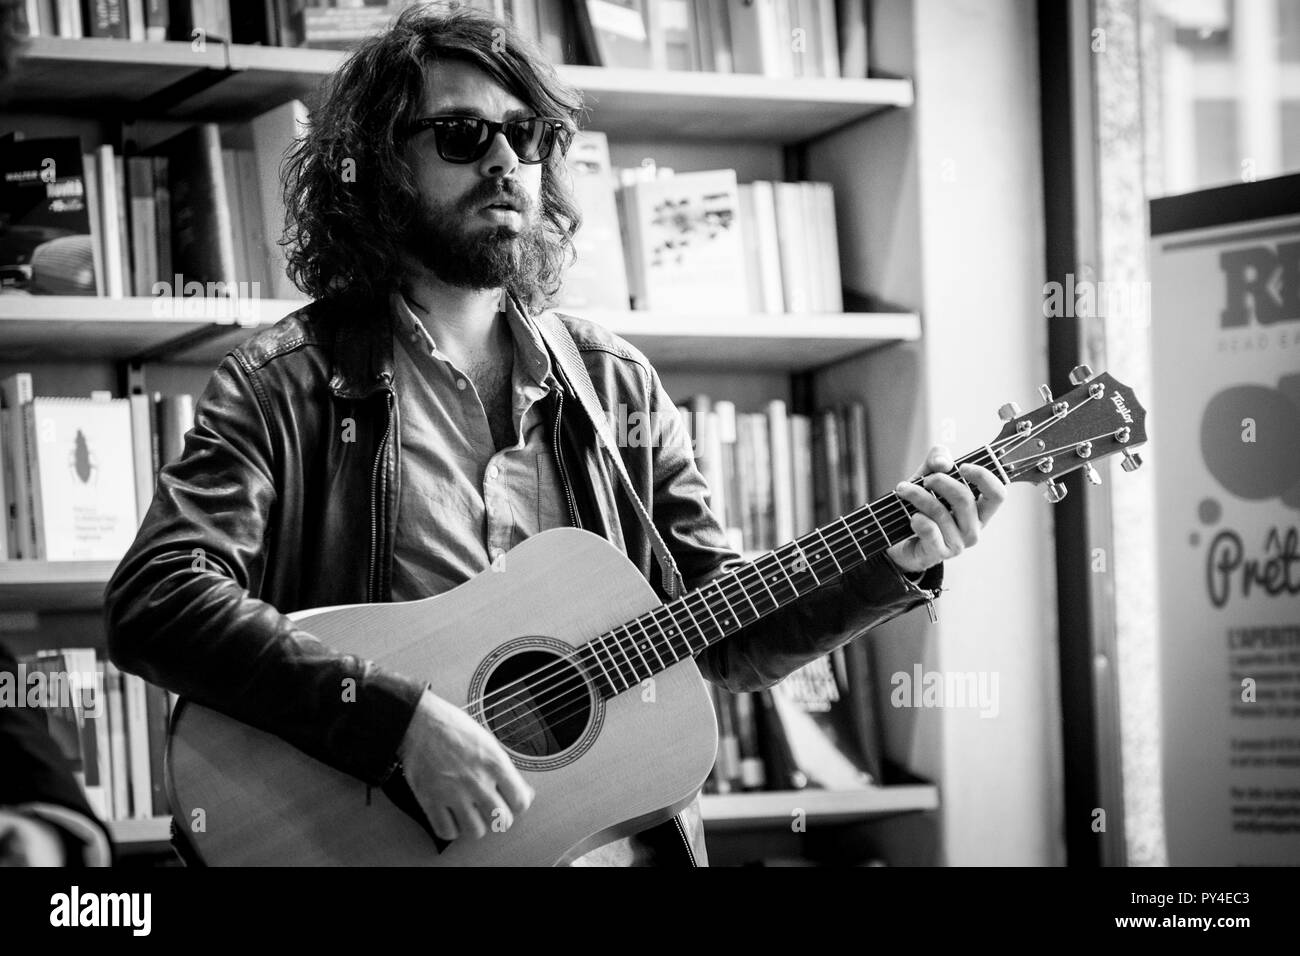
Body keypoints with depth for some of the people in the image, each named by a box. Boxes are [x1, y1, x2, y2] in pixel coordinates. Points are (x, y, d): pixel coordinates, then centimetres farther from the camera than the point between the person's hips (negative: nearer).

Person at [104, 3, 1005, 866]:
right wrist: (401, 717, -20)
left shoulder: (615, 383, 13)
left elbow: (730, 638, 14)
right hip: (379, 841, -4)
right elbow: (153, 601, -13)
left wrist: (892, 564, -2)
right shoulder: (288, 382, -1)